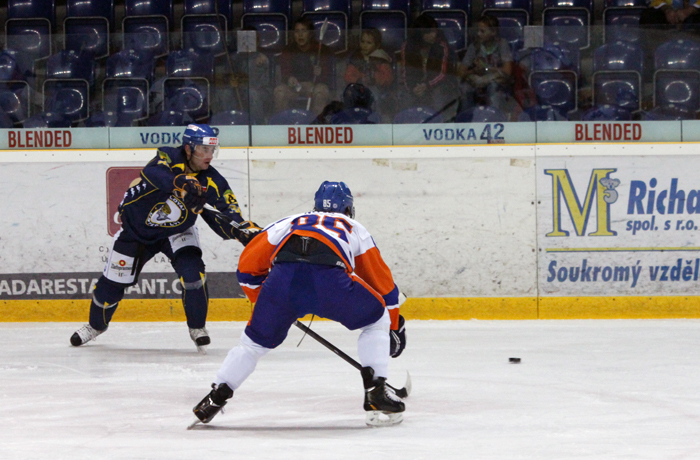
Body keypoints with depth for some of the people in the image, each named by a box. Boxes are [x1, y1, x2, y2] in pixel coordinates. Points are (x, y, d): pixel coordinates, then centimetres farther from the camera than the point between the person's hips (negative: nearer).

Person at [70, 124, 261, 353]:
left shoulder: (212, 182, -18)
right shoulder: (170, 158, -25)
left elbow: (224, 221, -19)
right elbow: (152, 173, -48)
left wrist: (246, 231, -39)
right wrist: (180, 182, -65)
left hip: (176, 232, 1)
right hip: (136, 226, -1)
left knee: (192, 271, -23)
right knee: (113, 281, 6)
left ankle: (197, 327, -3)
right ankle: (96, 324, 34)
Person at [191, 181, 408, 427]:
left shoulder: (289, 222, 39)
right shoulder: (355, 229, 37)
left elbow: (247, 265, 35)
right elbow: (381, 280, 38)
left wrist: (264, 302, 48)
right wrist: (395, 326, 47)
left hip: (282, 278, 2)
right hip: (330, 277, -2)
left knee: (256, 340, 24)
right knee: (376, 321, 21)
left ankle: (215, 397, 20)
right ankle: (376, 394, 10)